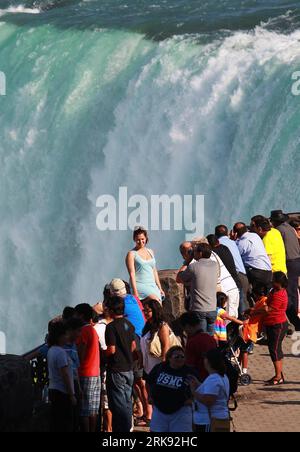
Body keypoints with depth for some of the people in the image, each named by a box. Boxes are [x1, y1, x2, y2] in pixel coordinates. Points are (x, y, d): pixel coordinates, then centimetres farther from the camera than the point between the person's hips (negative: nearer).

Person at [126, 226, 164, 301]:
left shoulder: (150, 252, 19)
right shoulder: (132, 254, 0)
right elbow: (132, 274, -6)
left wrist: (160, 288, 19)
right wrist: (135, 292, -15)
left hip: (153, 286, 6)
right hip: (140, 286, -6)